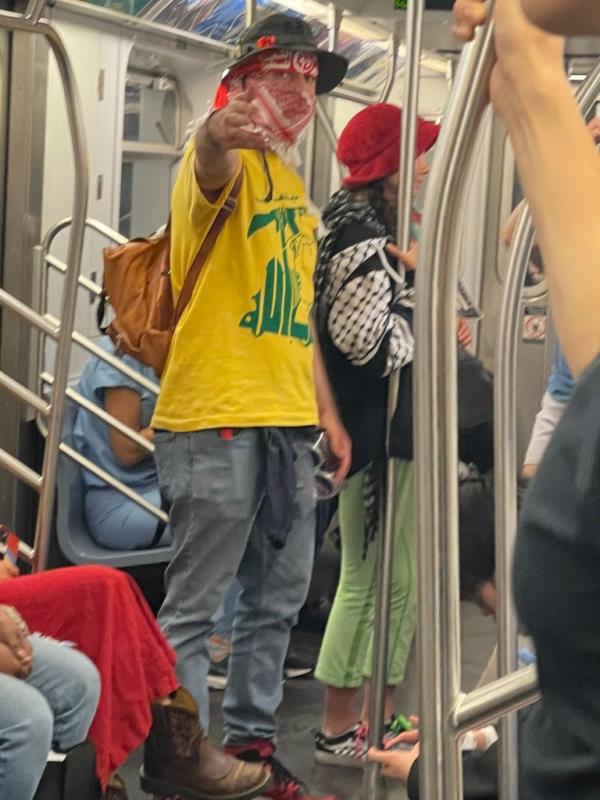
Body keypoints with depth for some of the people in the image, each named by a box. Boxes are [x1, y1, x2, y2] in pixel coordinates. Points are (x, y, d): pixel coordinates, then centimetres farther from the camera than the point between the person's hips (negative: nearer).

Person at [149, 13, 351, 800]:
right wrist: (220, 131, -54)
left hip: (288, 424, 9)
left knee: (279, 598, 15)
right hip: (217, 417, -9)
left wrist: (327, 413, 20)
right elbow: (211, 167, -32)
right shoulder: (227, 159, -4)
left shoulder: (294, 187, 21)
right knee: (194, 606, -4)